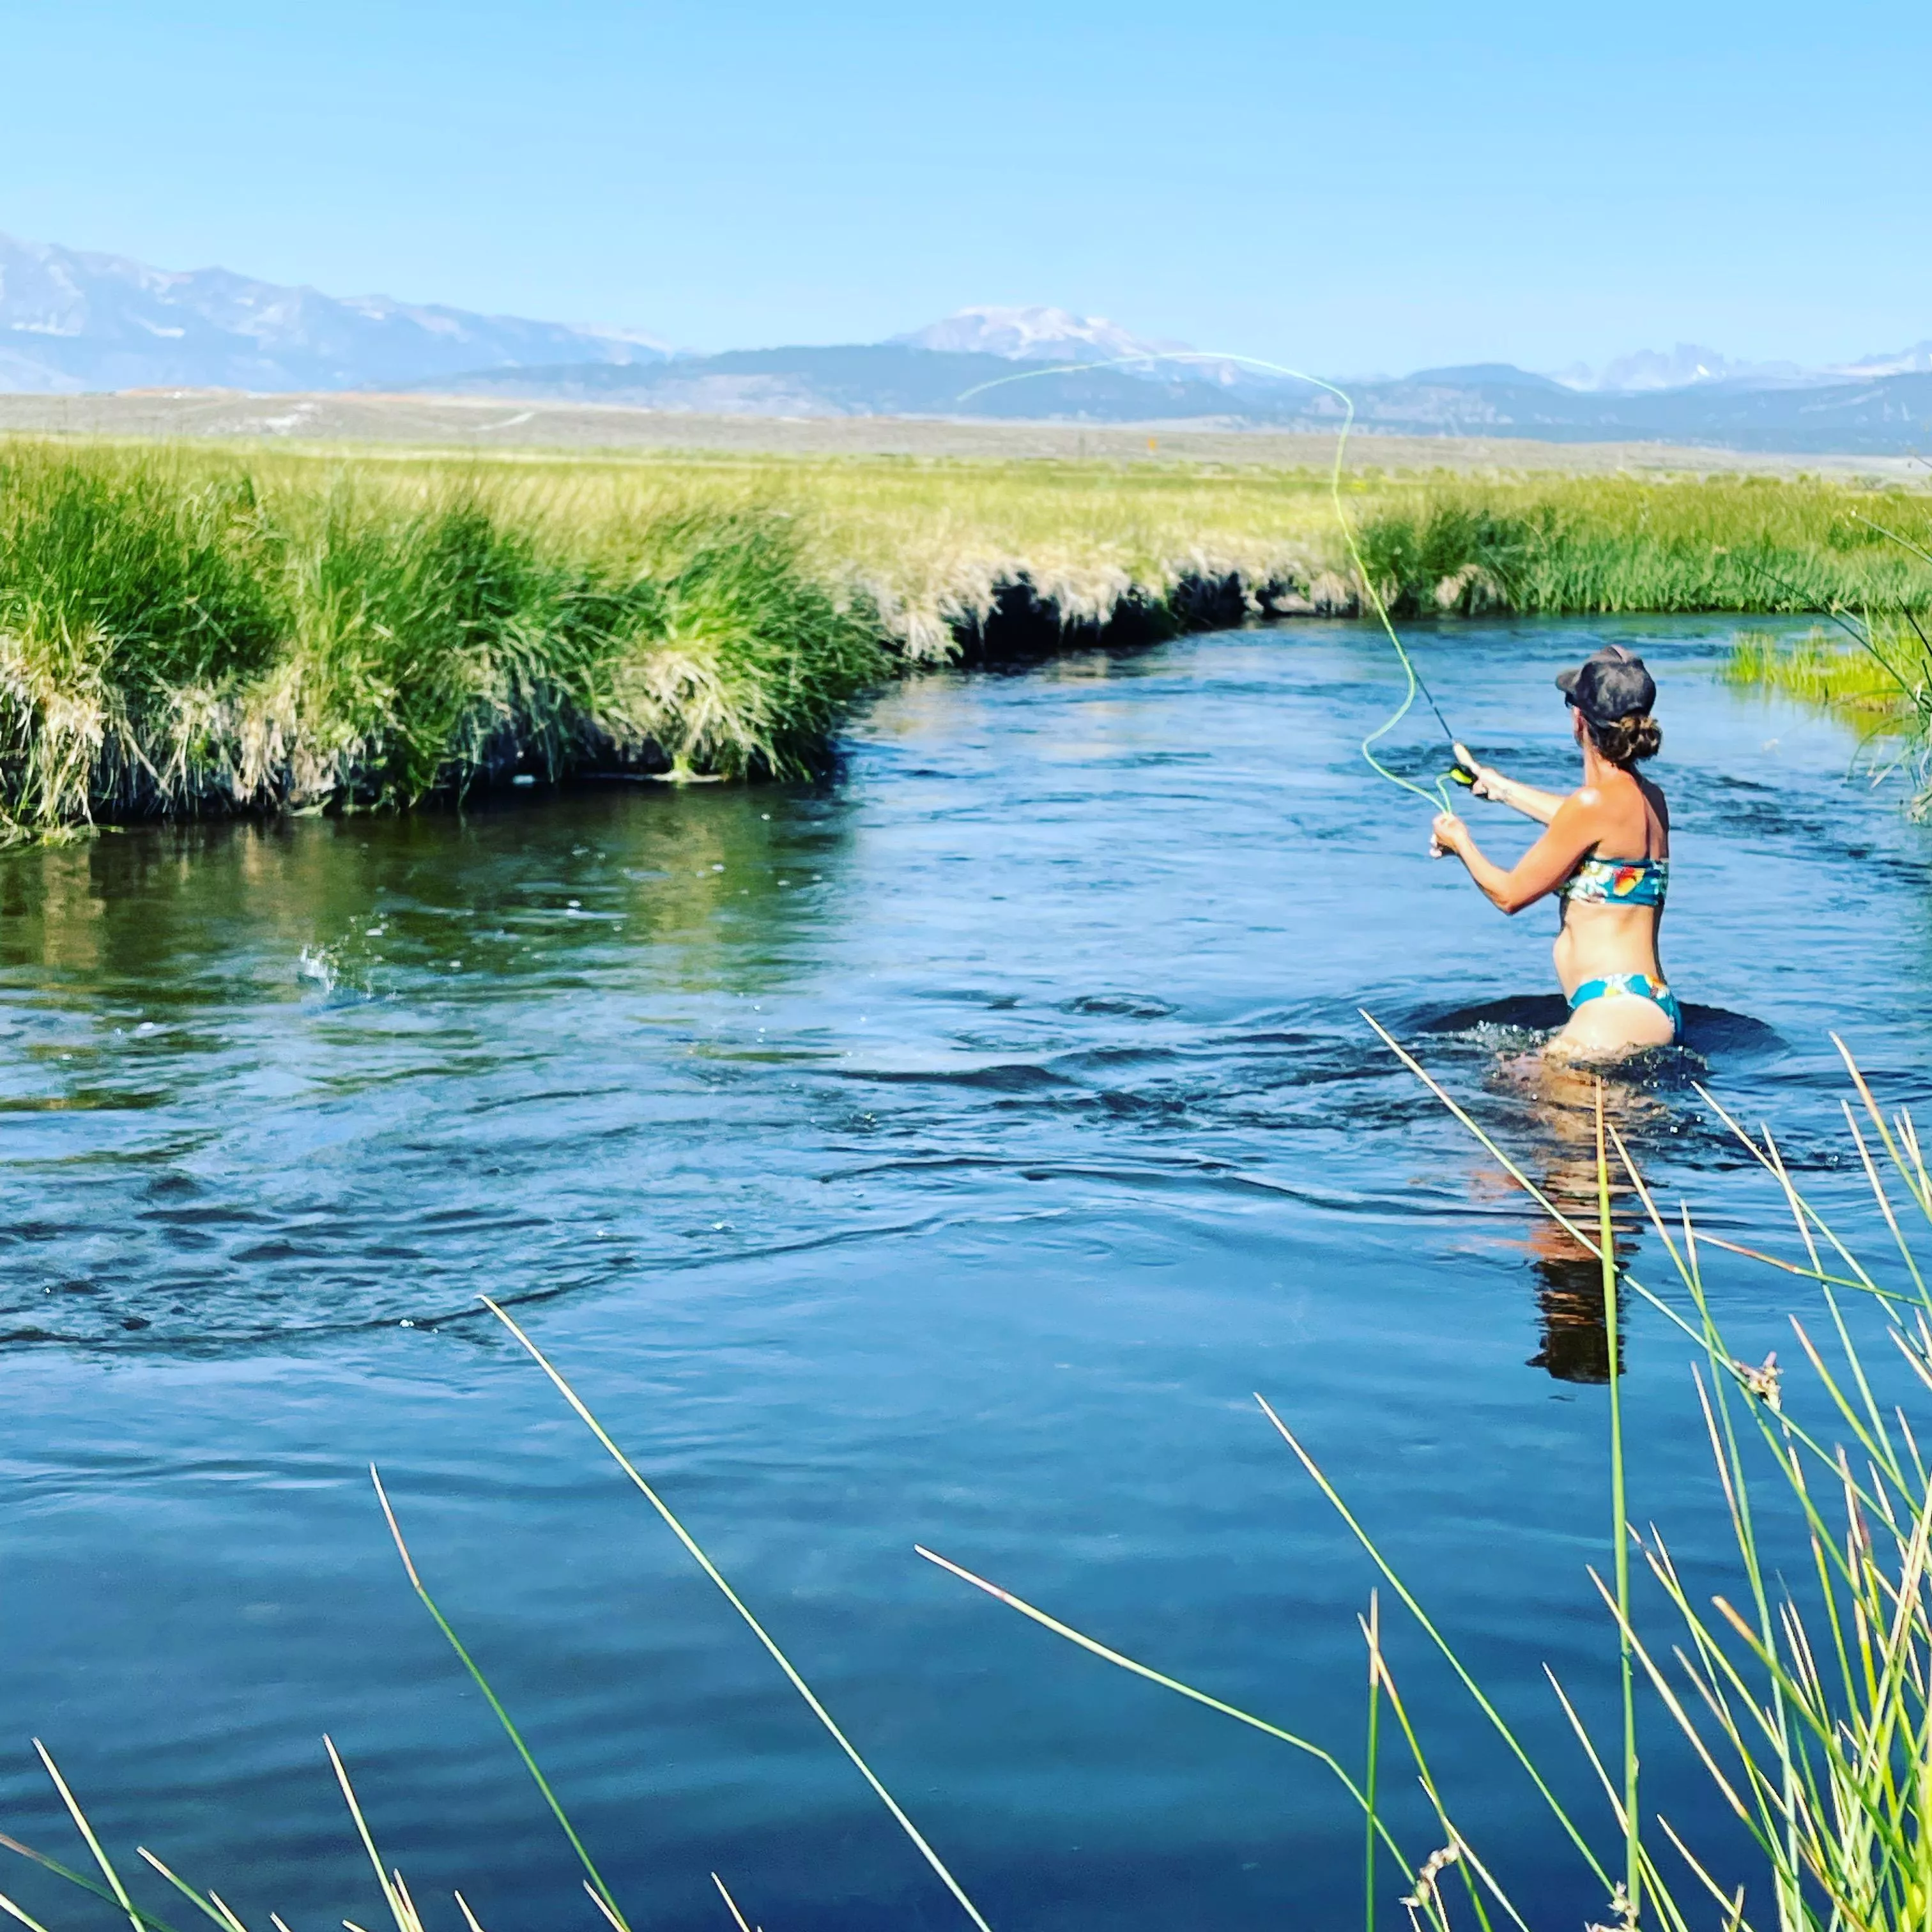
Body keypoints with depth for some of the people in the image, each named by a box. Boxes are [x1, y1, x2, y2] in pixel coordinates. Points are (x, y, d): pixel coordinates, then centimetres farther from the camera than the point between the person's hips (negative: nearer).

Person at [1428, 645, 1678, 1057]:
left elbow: (1509, 894, -2)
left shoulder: (1596, 801, -13)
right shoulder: (1651, 799, 14)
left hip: (1618, 1013, -9)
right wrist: (1502, 787, 55)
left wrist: (1459, 841, 18)